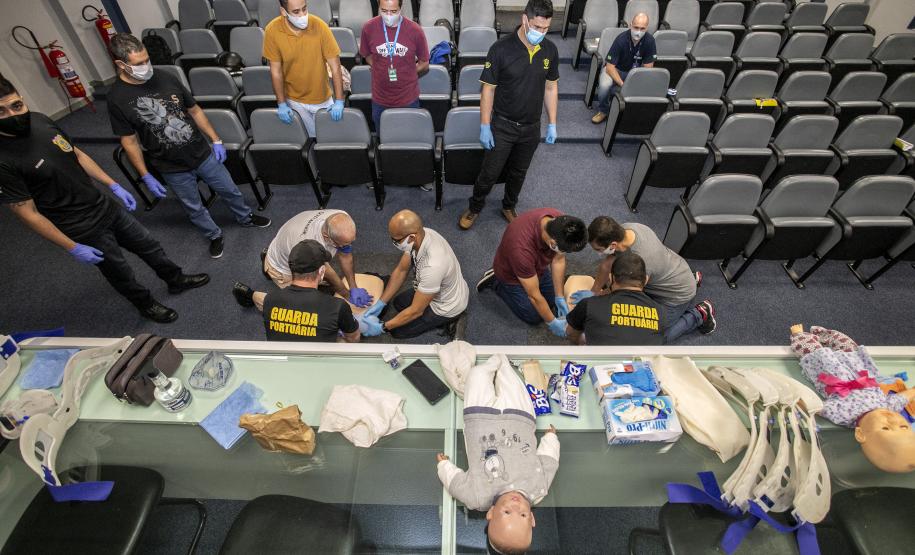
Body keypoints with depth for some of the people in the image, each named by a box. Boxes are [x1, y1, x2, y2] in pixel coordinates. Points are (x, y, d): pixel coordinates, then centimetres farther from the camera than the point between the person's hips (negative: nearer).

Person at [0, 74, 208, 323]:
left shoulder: (39, 120, -8)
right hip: (84, 230, -6)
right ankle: (146, 303, 40)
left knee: (149, 245, 21)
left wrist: (114, 185, 6)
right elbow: (28, 213, -19)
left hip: (105, 207, 6)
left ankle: (176, 279, 45)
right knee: (120, 273, 15)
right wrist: (73, 248, -16)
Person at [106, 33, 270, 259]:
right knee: (194, 208, 14)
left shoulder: (165, 78, -7)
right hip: (173, 169, -2)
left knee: (230, 190, 17)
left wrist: (216, 140, 3)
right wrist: (146, 177, -6)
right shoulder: (117, 98, -13)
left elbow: (194, 110, 5)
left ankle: (245, 218, 44)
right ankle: (214, 235, 39)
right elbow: (129, 141, -7)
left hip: (203, 154, 2)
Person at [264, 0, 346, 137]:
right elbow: (276, 70, -7)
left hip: (322, 99, 0)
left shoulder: (319, 26, -18)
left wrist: (339, 101, -19)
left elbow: (335, 66, -14)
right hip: (293, 100, 0)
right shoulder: (272, 30, -15)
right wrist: (281, 104, -9)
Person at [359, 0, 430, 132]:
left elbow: (424, 64, 1)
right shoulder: (369, 28, -8)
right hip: (380, 100, 1)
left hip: (408, 100, -1)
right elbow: (367, 56, 9)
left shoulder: (415, 30, -12)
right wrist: (382, 71, -1)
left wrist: (405, 74, -1)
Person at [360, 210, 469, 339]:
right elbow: (401, 271, -4)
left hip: (447, 306, -8)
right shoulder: (420, 234, -19)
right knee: (399, 303, 23)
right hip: (443, 290, 8)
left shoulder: (433, 266, -43)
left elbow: (416, 311, -29)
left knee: (397, 330, 3)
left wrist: (382, 327, -19)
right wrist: (380, 303, -6)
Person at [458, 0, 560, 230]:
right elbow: (488, 89, -11)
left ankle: (509, 207, 41)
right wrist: (485, 127, -12)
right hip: (502, 125, -3)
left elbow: (551, 87, 6)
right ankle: (475, 207, 30)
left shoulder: (550, 50, -3)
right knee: (490, 172, 6)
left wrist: (552, 124, 5)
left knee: (518, 173, 18)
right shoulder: (501, 49, -16)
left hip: (531, 127, 4)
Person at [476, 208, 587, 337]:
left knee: (553, 300, 16)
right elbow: (534, 295, -30)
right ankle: (495, 282, 15)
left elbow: (558, 260, -11)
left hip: (536, 265, 6)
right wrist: (552, 323, -17)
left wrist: (560, 298, -9)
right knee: (534, 317, 8)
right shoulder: (522, 248, -46)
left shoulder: (560, 223, -29)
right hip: (511, 275, -5)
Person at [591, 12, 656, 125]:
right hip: (616, 69, -3)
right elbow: (610, 67, -27)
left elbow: (647, 68, -13)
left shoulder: (650, 41, -18)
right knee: (604, 85, -36)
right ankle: (603, 111, -6)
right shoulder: (621, 40, -26)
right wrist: (623, 85, -38)